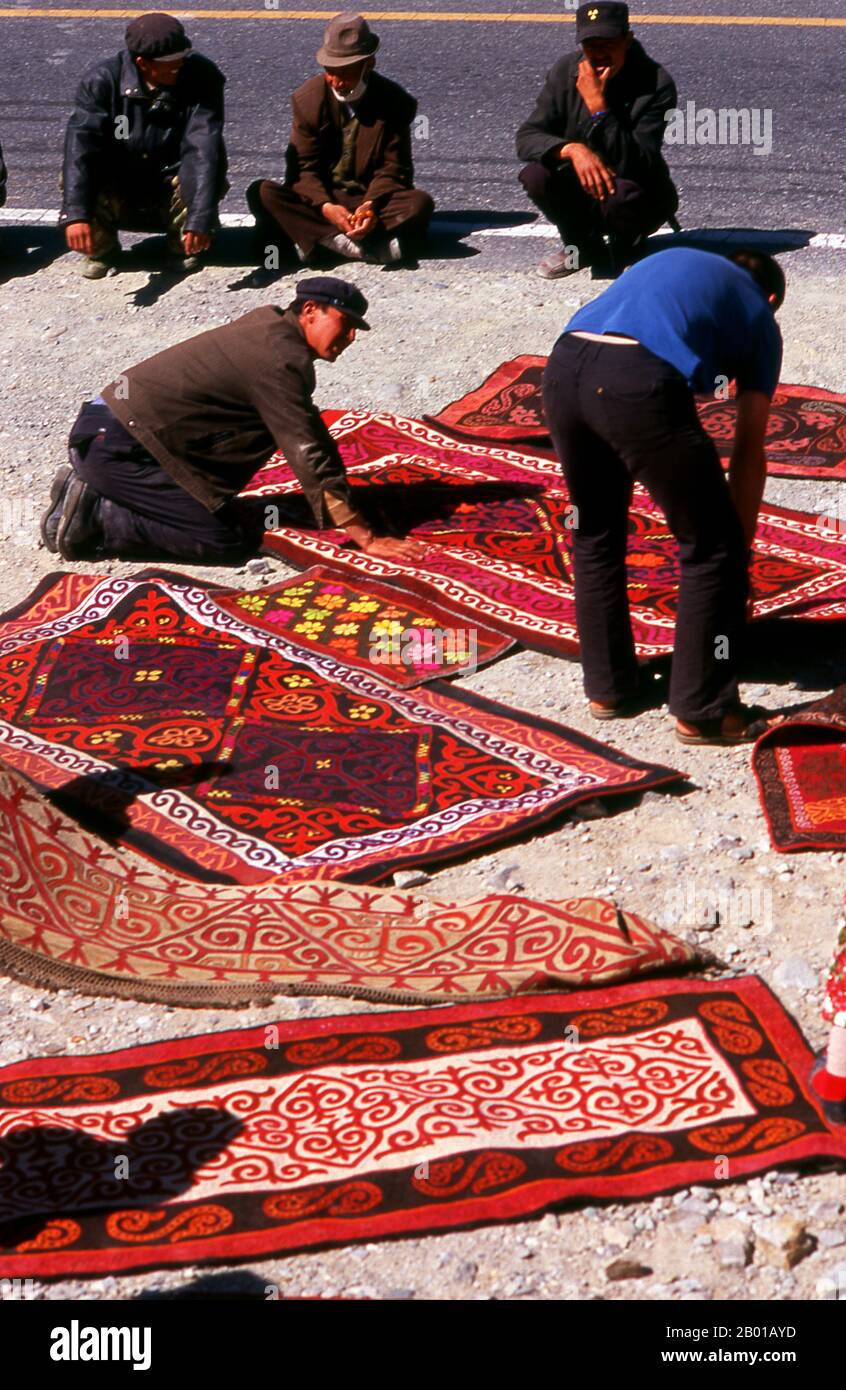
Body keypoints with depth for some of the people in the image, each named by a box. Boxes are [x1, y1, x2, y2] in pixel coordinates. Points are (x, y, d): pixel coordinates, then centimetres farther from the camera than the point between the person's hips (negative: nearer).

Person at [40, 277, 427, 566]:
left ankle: (89, 489, 14)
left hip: (111, 433, 10)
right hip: (115, 445, -10)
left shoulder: (270, 321, 11)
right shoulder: (282, 361, -18)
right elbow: (310, 457, -19)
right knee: (227, 540, -13)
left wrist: (338, 491, 23)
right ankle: (93, 516, -9)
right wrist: (367, 540, -16)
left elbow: (311, 437, 20)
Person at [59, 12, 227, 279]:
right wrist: (75, 214, -42)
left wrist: (200, 220, -40)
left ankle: (183, 245, -2)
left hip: (174, 192, 0)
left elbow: (204, 149, -29)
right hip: (117, 194, 0)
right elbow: (79, 144, -28)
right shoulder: (102, 80, -17)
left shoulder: (202, 78, -19)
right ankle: (100, 247, 0)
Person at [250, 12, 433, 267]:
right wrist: (325, 206, -26)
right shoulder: (307, 98, -3)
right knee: (261, 193, -27)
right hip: (319, 199, 1)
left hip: (372, 200, -1)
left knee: (420, 203, -30)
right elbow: (304, 167, -6)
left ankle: (321, 239, -36)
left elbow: (394, 168, -6)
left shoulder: (395, 102, -6)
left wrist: (371, 205, -28)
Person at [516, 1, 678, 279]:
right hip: (583, 189, 4)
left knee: (621, 194, -37)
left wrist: (598, 105, -35)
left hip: (643, 196, -4)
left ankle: (622, 251, 0)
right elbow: (527, 137, -12)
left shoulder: (657, 84, -21)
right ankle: (584, 248, 4)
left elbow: (634, 167, -29)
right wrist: (572, 149, -32)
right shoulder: (565, 71, -8)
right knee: (535, 175, -24)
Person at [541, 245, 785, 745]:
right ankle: (702, 711, 18)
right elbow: (749, 451, 21)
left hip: (564, 366, 6)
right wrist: (742, 545, 29)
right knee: (711, 550, 12)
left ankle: (608, 688, 36)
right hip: (640, 382, -5)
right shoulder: (758, 315, 23)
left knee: (596, 535, 26)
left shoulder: (675, 260, 35)